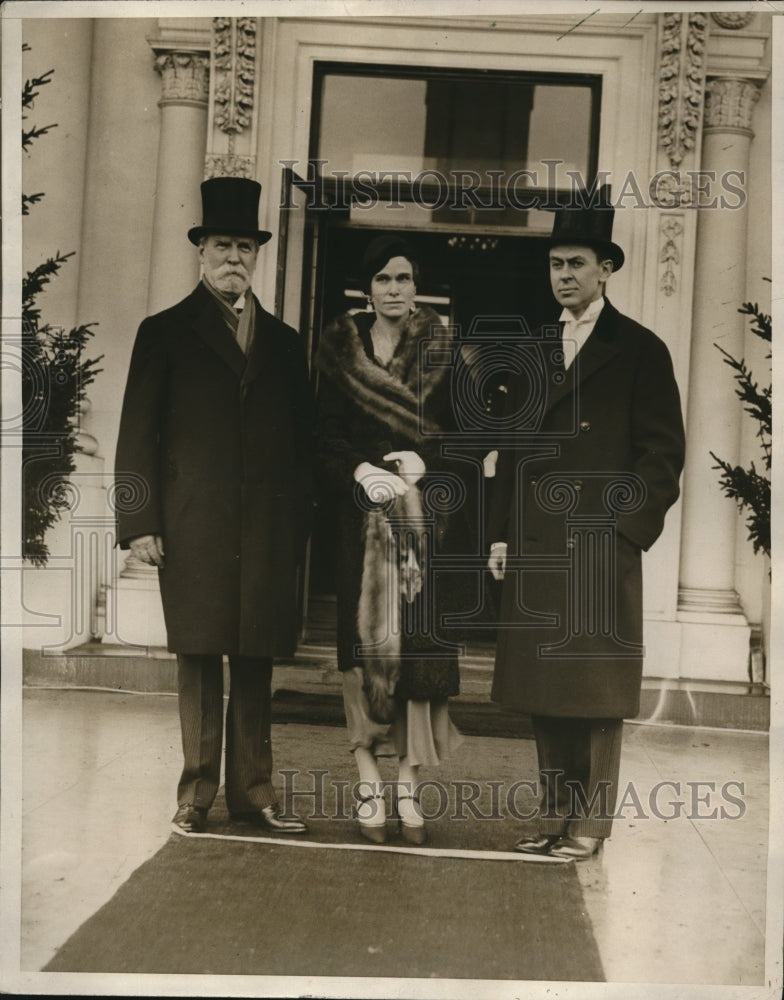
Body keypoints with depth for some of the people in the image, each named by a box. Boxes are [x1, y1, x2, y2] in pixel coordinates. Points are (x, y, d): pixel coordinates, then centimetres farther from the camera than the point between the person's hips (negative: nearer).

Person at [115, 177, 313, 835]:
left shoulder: (284, 342, 15)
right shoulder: (165, 333, 7)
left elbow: (302, 441, 13)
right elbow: (137, 434, 2)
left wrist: (300, 525, 5)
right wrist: (139, 522, -6)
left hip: (268, 530, 3)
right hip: (193, 528, -2)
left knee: (257, 662, 5)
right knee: (200, 660, 1)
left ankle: (253, 790, 14)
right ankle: (196, 793, 10)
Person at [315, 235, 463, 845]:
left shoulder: (442, 349, 7)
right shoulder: (341, 349, 7)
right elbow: (327, 433, 2)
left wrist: (422, 459, -13)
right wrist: (361, 470, -15)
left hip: (426, 510, 0)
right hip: (362, 510, 0)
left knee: (418, 643, -1)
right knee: (365, 640, -2)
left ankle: (410, 786, 5)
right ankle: (368, 783, 4)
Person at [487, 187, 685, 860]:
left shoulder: (640, 350, 1)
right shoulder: (534, 352, 17)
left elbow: (663, 453, -3)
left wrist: (623, 529, -11)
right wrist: (501, 533, 9)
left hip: (601, 548, -5)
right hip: (534, 550, 5)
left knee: (597, 687, 0)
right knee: (543, 685, 8)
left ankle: (590, 822, 9)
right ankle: (554, 812, 18)